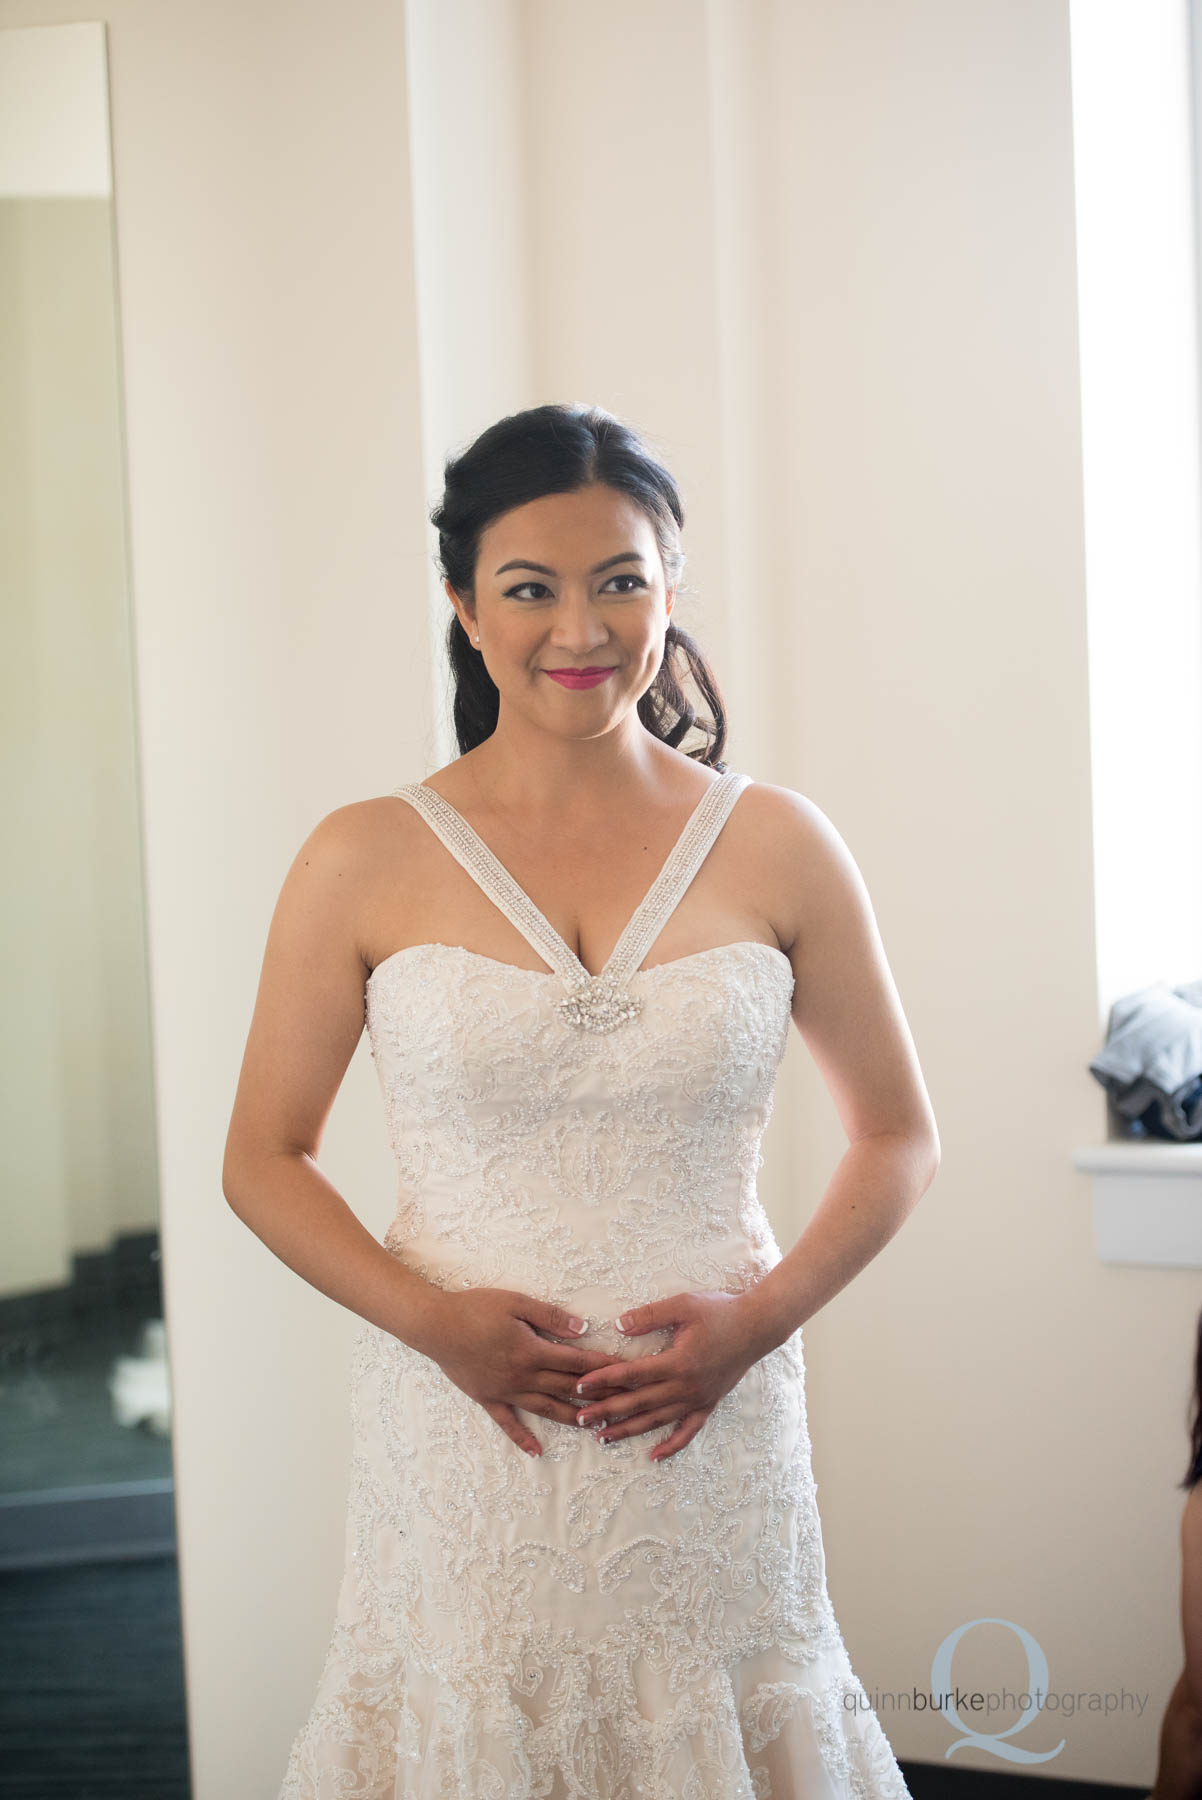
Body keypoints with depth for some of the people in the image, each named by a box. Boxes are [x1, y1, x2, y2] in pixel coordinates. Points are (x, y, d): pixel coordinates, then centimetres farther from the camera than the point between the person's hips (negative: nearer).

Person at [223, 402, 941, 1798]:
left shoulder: (774, 848, 2)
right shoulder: (364, 864, 0)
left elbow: (898, 1136, 9)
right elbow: (263, 1159, 5)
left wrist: (761, 1317, -6)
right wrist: (433, 1318, -10)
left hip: (710, 1445, 1)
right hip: (458, 1441, 0)